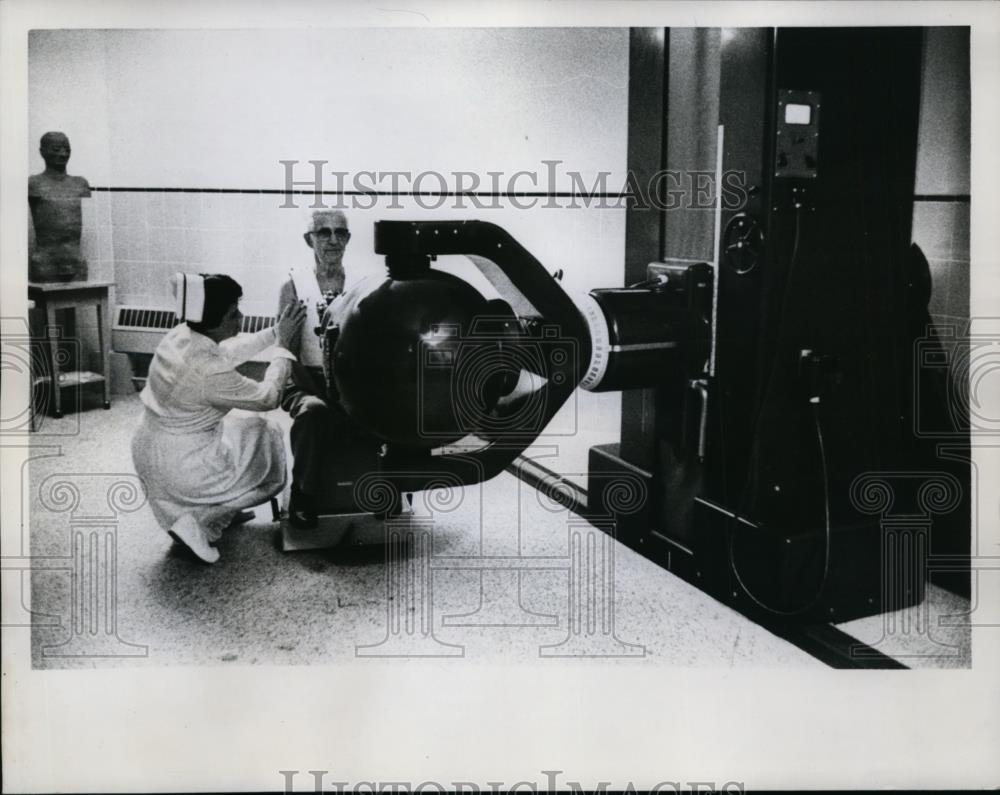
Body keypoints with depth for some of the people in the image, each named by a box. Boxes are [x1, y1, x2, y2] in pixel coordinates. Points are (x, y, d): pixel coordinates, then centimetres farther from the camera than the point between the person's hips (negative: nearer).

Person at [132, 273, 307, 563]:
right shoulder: (210, 371, -29)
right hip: (180, 470, -8)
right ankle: (200, 523, 6)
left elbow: (227, 351, 15)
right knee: (265, 434, 13)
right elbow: (268, 397, -14)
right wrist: (284, 348, -3)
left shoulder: (180, 335, -5)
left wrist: (275, 332, 11)